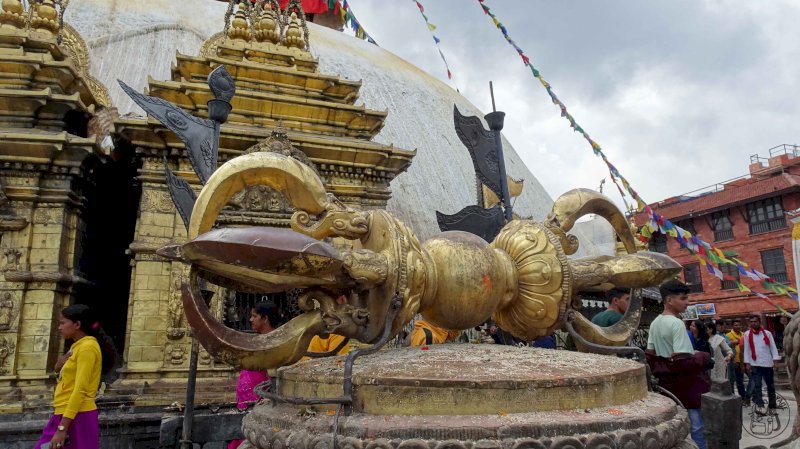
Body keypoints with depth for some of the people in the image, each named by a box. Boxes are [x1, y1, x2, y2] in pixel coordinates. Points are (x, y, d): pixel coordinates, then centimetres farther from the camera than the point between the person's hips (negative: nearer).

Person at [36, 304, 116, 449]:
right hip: (65, 415, 9)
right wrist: (61, 364, 4)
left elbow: (80, 390, -19)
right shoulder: (78, 346, 16)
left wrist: (62, 428, -23)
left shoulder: (87, 346, -12)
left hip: (78, 417, -9)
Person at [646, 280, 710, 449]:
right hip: (687, 384, -8)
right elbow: (682, 362, -22)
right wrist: (703, 357, -7)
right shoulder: (677, 323, -18)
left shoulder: (655, 323, 7)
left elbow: (650, 357, 11)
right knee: (697, 427, 0)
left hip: (668, 383, 8)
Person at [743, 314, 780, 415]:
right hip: (754, 364, -1)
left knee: (771, 385, 11)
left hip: (768, 364, 1)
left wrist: (775, 361, -8)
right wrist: (747, 363, -3)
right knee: (756, 386, -7)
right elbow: (746, 349, 2)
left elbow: (773, 347, 1)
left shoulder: (767, 333, 2)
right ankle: (760, 406, -10)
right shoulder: (747, 334, 2)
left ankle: (772, 406, 23)